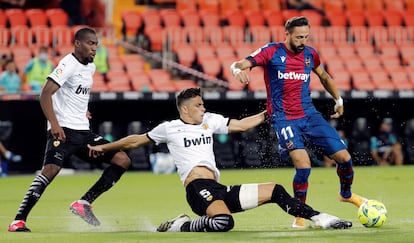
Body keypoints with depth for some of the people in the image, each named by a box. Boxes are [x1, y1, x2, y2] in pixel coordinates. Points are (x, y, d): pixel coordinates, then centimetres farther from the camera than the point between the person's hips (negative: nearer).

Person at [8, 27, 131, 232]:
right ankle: (18, 221, -24)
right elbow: (45, 94, -21)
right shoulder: (69, 64, -11)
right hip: (63, 130, -8)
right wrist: (54, 124, -31)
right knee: (51, 169, -27)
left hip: (83, 131, 9)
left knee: (122, 160, 2)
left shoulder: (90, 67, 16)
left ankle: (84, 203, 3)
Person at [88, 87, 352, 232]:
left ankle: (320, 218, 6)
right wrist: (104, 147, 24)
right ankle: (179, 226, -20)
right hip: (198, 188, -7)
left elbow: (240, 125, 27)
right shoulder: (170, 128, 9)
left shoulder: (209, 121, 22)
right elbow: (136, 140, 19)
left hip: (220, 191, 7)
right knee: (224, 222, -39)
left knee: (275, 191, 4)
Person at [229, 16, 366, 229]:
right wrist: (238, 70, -37)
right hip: (283, 119, -5)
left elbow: (324, 77, 28)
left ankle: (346, 194, 31)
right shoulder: (271, 52, -7)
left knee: (344, 157, -1)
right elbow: (237, 65, -14)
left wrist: (338, 100, 30)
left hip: (309, 115, 5)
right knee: (303, 165, -24)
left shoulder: (310, 55, 7)